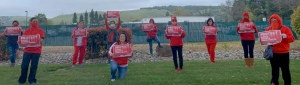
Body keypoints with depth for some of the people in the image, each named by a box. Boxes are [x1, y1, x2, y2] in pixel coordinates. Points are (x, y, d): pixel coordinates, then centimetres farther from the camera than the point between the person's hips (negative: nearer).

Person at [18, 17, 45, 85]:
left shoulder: (40, 30, 5)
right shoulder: (26, 31, 8)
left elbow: (42, 39, -4)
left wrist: (40, 40, -26)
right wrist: (19, 41, -17)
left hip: (37, 51, -1)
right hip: (27, 50, 1)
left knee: (34, 66, 3)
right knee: (24, 65, 0)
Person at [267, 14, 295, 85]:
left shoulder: (285, 28, -3)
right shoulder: (268, 29, 6)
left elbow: (292, 39, -8)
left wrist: (285, 36, -25)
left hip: (284, 53, -3)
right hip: (273, 53, 3)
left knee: (285, 70, 3)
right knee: (274, 69, 12)